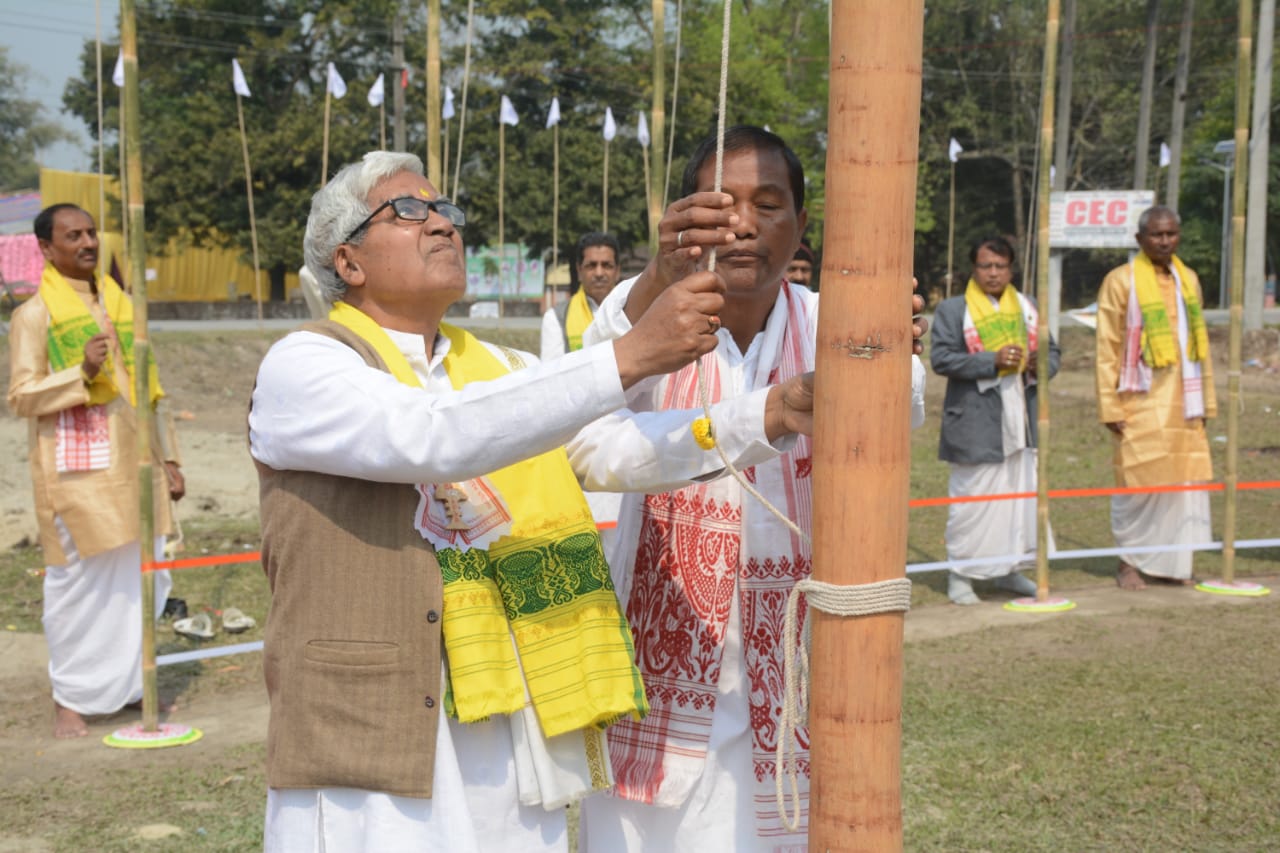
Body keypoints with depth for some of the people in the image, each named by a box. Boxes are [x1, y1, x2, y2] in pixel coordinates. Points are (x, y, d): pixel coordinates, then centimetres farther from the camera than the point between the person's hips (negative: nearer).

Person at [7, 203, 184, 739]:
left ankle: (126, 683, 25)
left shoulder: (120, 304, 17)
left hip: (133, 463, 6)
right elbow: (21, 397, -6)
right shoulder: (35, 314, -1)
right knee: (79, 581, -1)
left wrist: (168, 458, 16)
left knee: (146, 578, 8)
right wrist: (82, 371, -20)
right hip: (76, 468, -6)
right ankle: (71, 698, 13)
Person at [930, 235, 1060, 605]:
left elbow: (1052, 351, 17)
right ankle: (959, 575, 6)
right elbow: (941, 358, -12)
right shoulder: (952, 309, -1)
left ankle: (1007, 568, 24)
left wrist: (1040, 364, -8)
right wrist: (993, 361, -21)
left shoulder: (1026, 307, 15)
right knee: (971, 497, -4)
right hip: (975, 422, -6)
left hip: (1021, 418, 6)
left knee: (1021, 491, 10)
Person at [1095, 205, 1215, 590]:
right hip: (1141, 403, -5)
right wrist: (1110, 407, -11)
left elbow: (1198, 342, 16)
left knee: (1184, 480, 5)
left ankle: (1171, 561, 15)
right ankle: (1130, 562, 11)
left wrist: (1206, 398, 13)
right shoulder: (1120, 281, -6)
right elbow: (1107, 350, -7)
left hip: (1183, 402, 5)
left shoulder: (1188, 279, 11)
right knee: (1139, 482, -2)